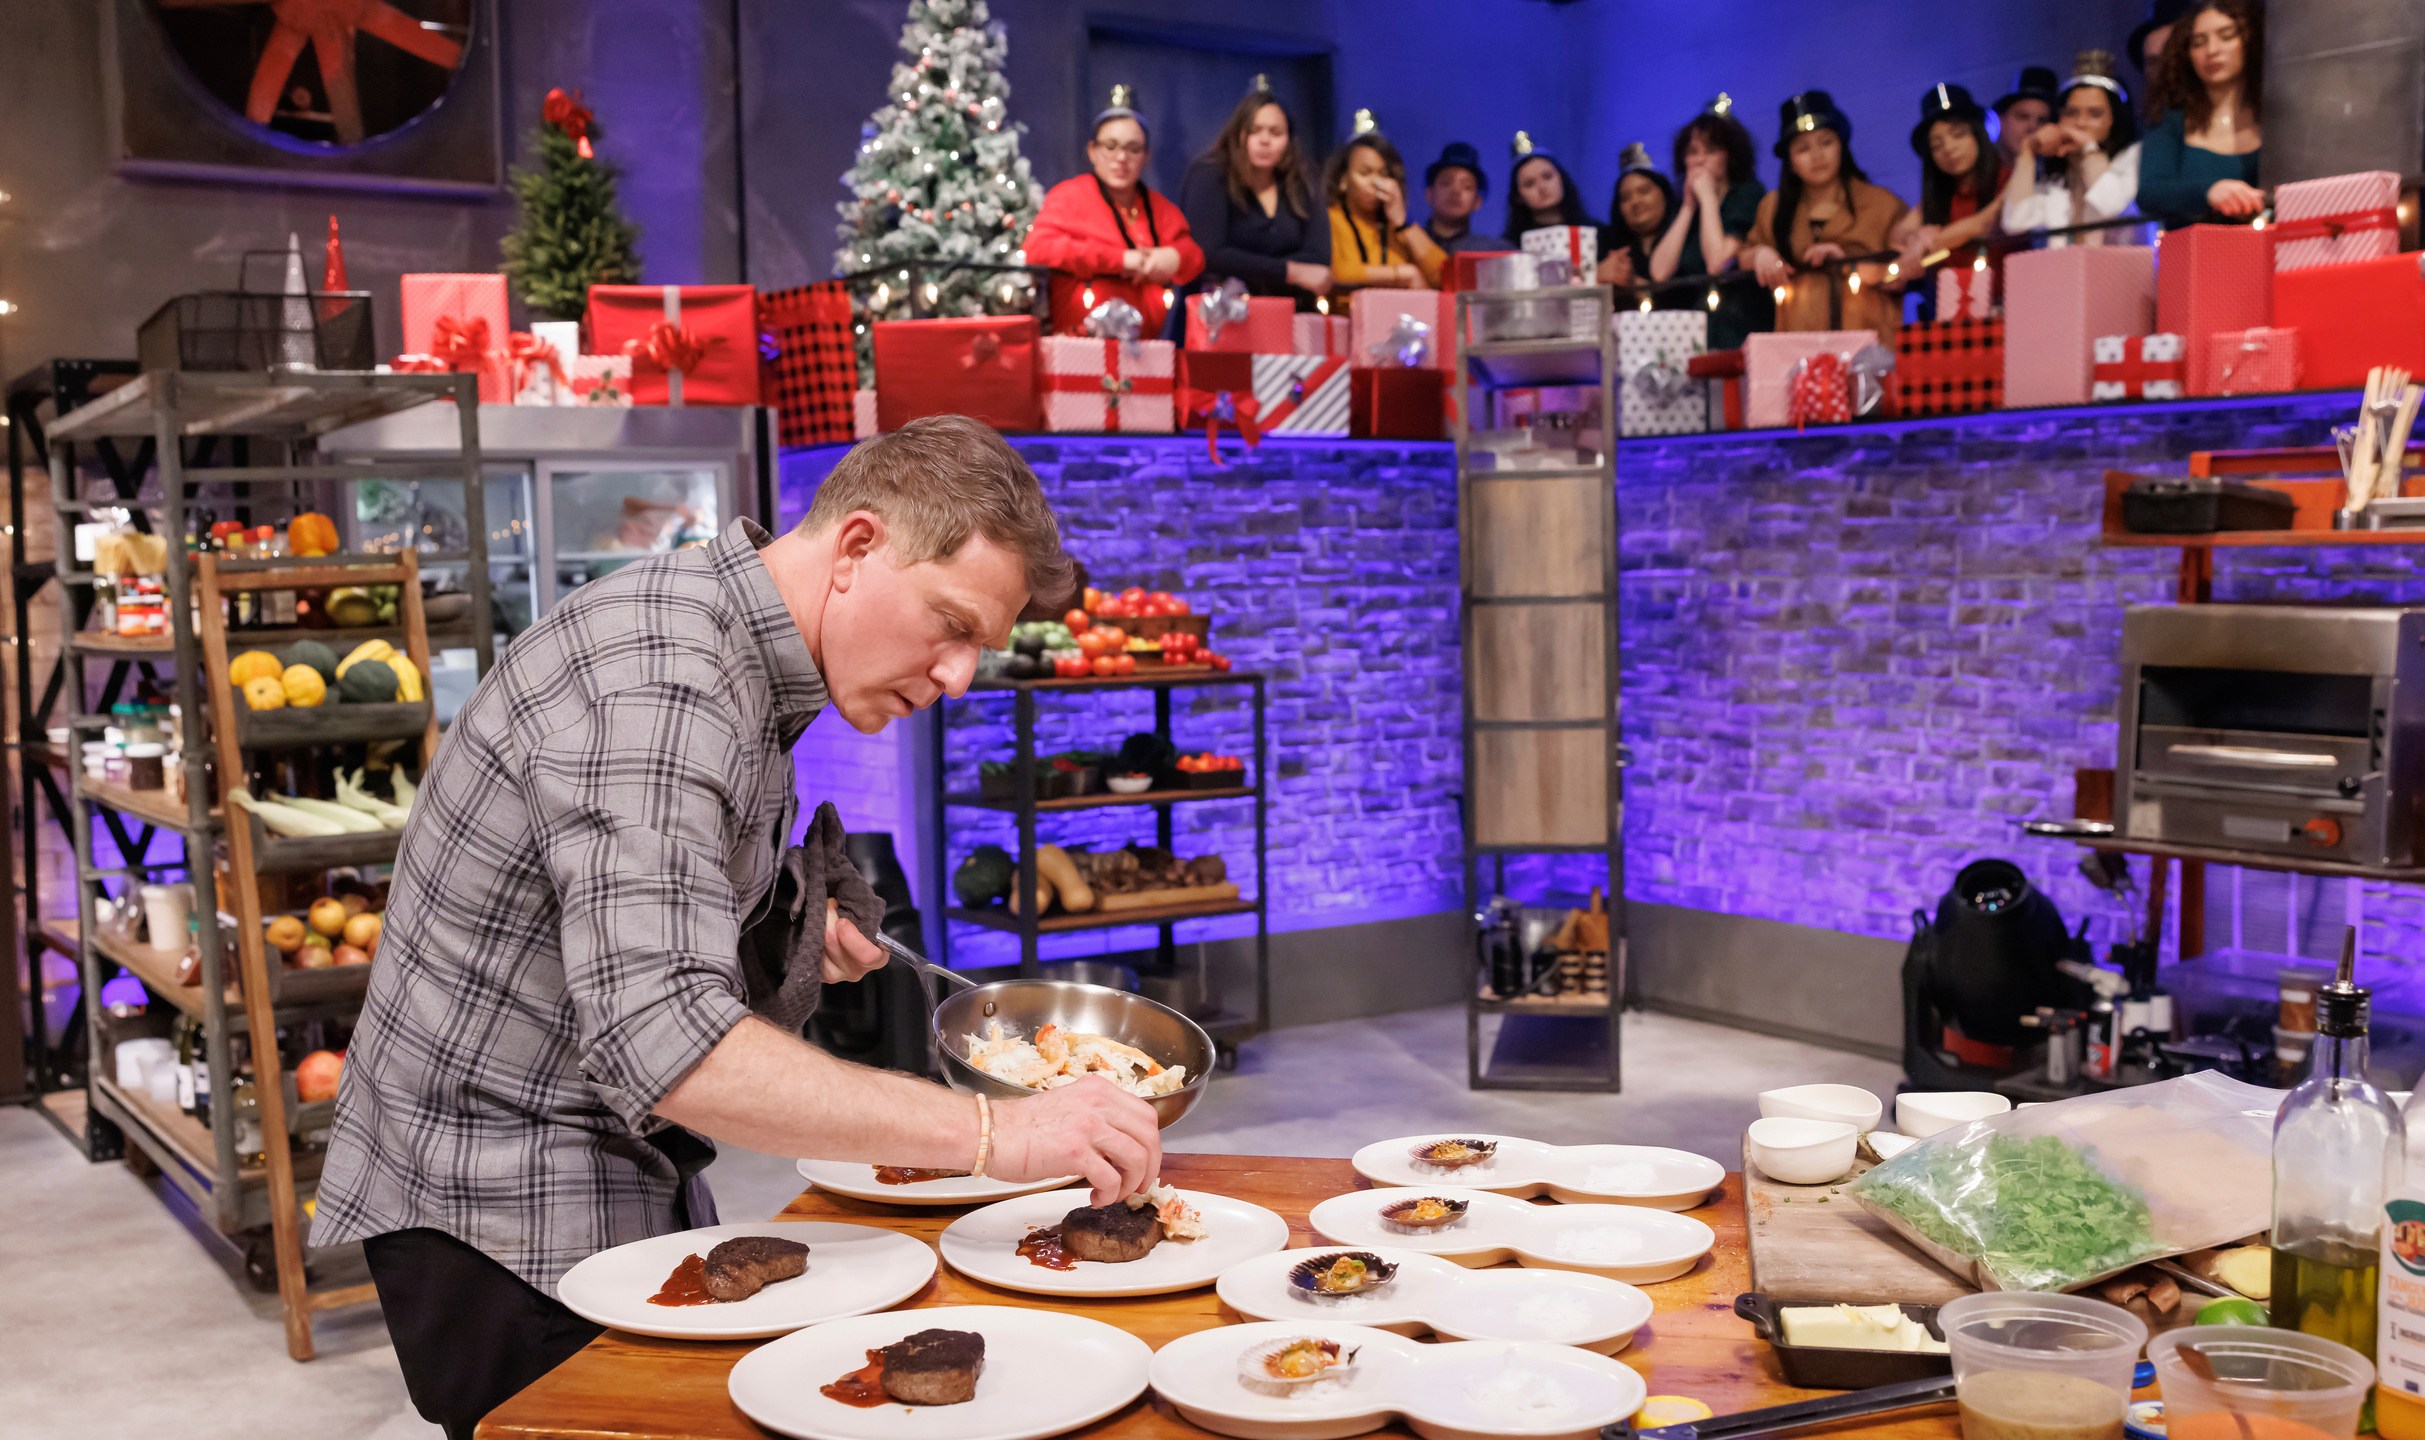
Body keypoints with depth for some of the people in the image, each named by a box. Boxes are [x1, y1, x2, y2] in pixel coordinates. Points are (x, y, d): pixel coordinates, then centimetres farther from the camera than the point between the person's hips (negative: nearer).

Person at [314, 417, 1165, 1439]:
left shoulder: (754, 657, 5)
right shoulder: (659, 683, -27)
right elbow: (664, 1045, -38)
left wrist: (794, 930, -1)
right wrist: (993, 1133, -40)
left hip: (629, 1180, 9)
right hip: (500, 1210, -9)